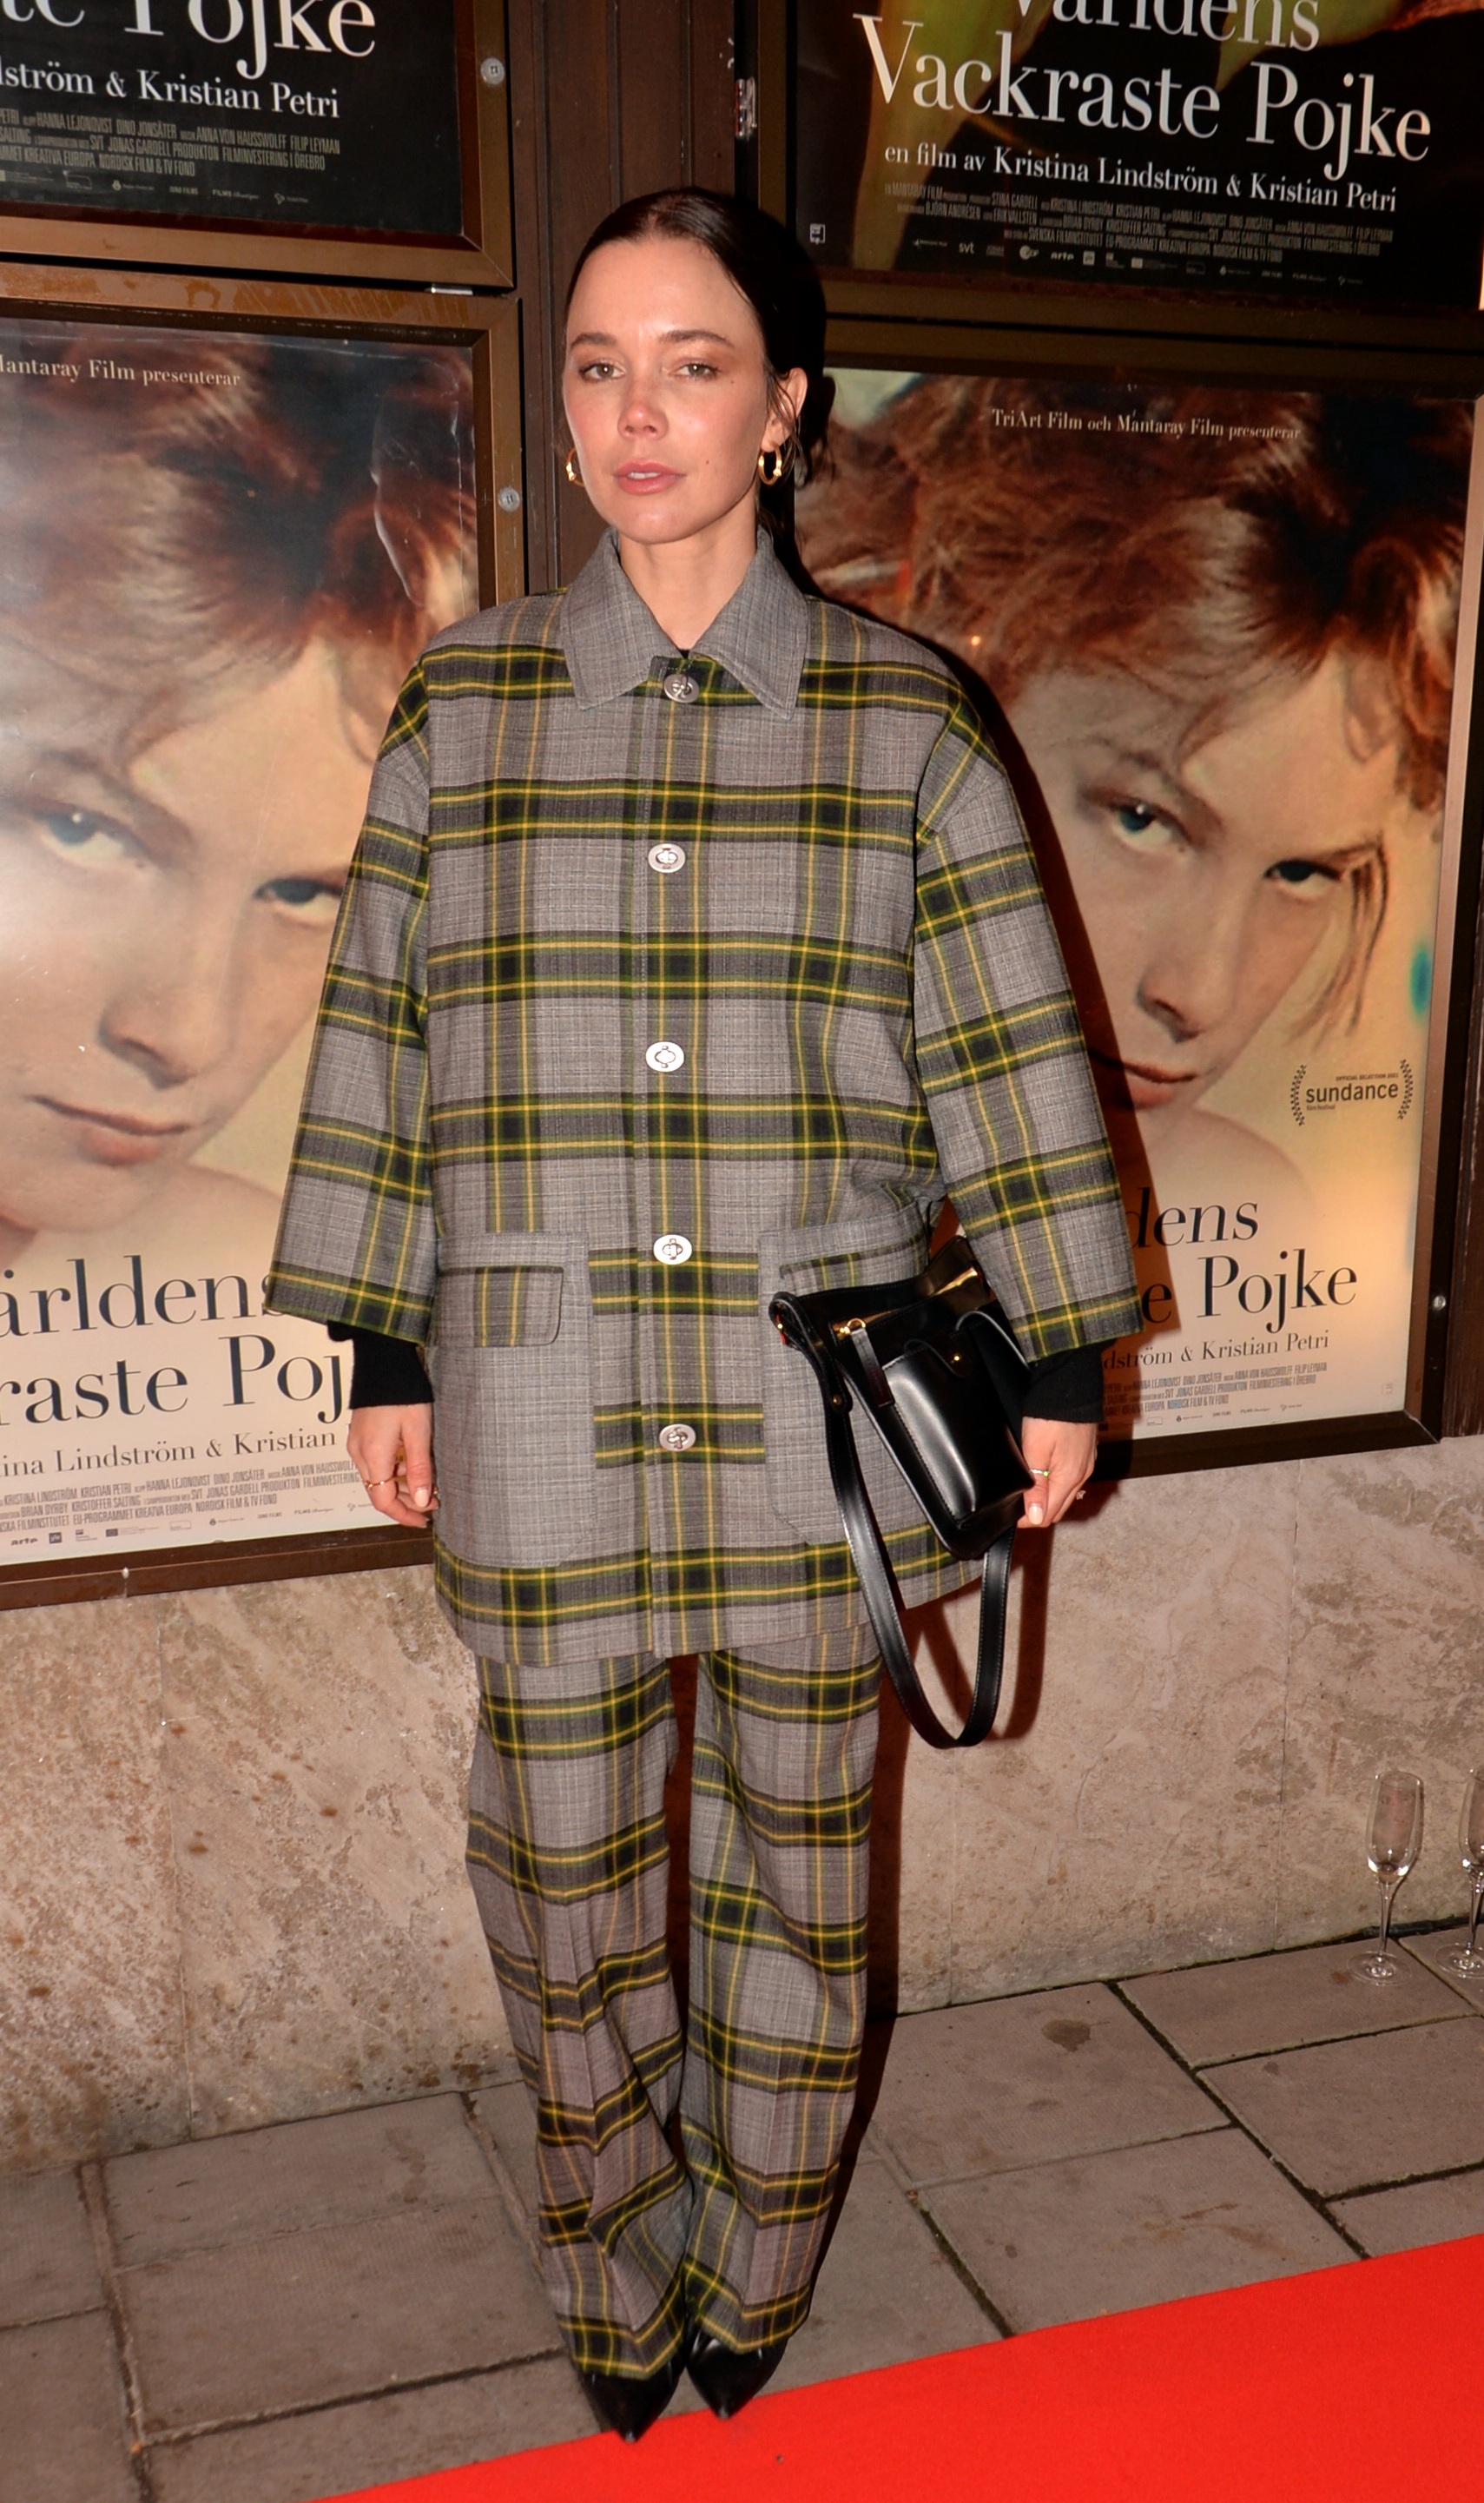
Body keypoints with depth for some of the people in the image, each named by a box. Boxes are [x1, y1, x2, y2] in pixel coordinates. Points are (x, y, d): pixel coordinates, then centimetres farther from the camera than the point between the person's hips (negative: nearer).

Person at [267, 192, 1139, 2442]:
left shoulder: (902, 718, 1)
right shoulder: (463, 705, 4)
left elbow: (1009, 1046, 2)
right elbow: (382, 1031, 6)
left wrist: (1062, 1359, 1)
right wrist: (383, 1352, 4)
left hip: (819, 1404, 0)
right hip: (543, 1405, 1)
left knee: (800, 1860, 14)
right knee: (566, 1875, 11)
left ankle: (758, 2274, 39)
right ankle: (620, 2279, 37)